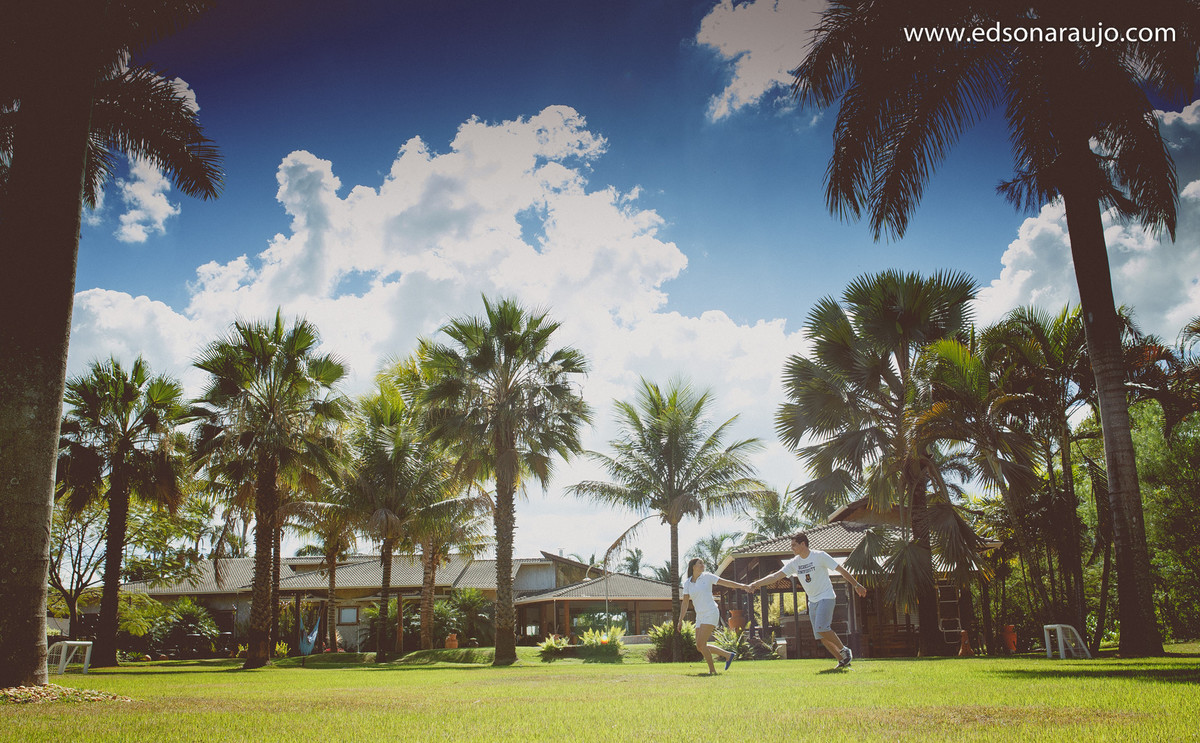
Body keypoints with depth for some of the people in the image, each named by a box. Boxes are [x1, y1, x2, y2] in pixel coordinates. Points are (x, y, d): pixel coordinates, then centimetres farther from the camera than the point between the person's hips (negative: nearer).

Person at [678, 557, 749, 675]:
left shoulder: (707, 577, -2)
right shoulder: (687, 583, 7)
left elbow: (725, 583, -3)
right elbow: (685, 603, 9)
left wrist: (741, 586, -15)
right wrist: (680, 620, 6)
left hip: (711, 613, -6)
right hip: (700, 616, 6)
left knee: (701, 644, -16)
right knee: (700, 647, 5)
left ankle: (712, 670, -1)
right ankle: (728, 654, 19)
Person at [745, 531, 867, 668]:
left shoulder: (819, 556, -11)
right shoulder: (794, 563, 3)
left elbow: (841, 570, -3)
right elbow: (775, 576, -1)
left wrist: (856, 585, 0)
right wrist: (754, 584, -11)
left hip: (826, 597, -6)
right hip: (812, 601, 6)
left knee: (821, 628, -23)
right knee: (820, 636, 1)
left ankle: (844, 650, -3)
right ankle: (843, 660, 13)